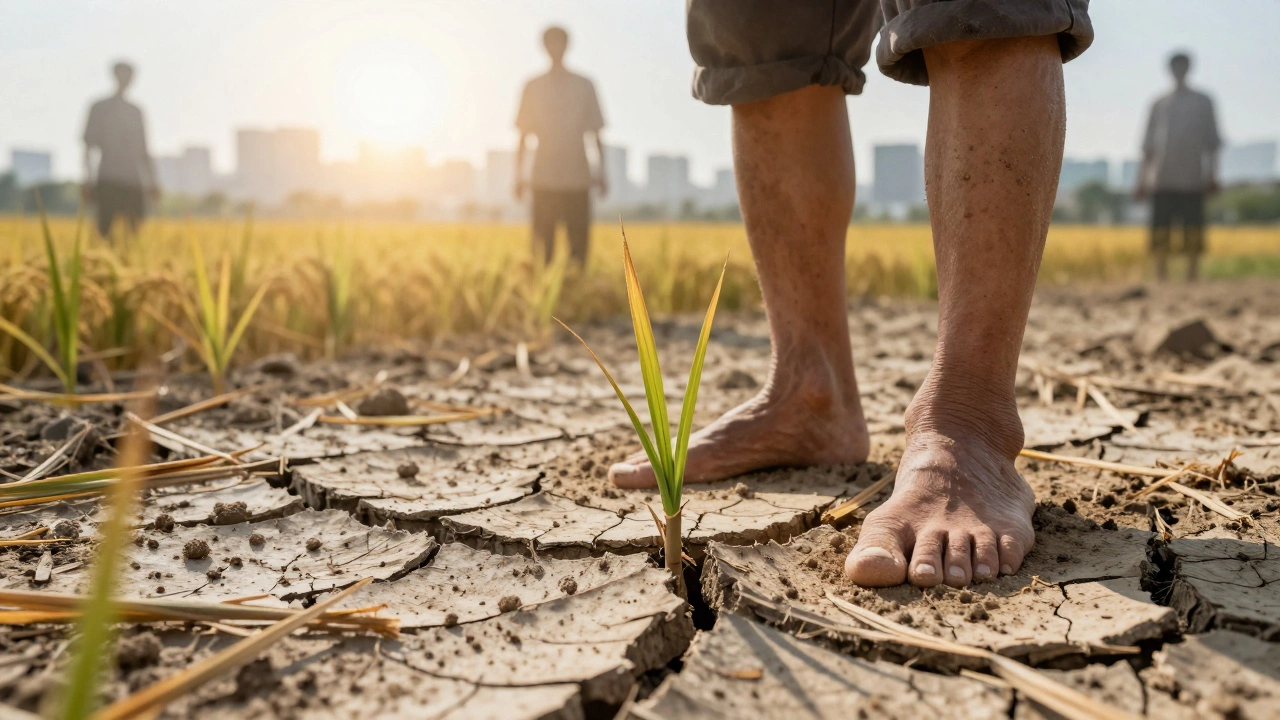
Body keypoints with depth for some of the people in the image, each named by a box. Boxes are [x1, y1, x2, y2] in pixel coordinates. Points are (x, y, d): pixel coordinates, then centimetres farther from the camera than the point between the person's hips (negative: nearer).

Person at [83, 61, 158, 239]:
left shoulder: (136, 111, 18)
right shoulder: (99, 108, 6)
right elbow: (89, 146, 3)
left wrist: (151, 181, 16)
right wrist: (88, 180, -4)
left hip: (133, 182, 4)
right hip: (108, 180, -4)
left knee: (134, 230, -3)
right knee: (106, 228, -12)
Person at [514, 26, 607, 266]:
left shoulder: (584, 86, 8)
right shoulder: (534, 87, 8)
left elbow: (596, 134, 9)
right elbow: (523, 135, 10)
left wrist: (601, 174, 5)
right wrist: (519, 175, 5)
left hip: (577, 178, 0)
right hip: (543, 180, 0)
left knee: (578, 242, -2)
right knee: (542, 244, -3)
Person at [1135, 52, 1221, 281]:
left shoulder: (1203, 102, 12)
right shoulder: (1159, 104, 16)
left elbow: (1211, 143, 10)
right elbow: (1148, 146, 16)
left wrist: (1212, 175, 0)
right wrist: (1142, 180, 10)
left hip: (1192, 181, -1)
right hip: (1162, 182, 1)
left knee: (1193, 237, -4)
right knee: (1159, 237, -2)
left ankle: (1192, 278, 1)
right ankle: (1161, 278, 4)